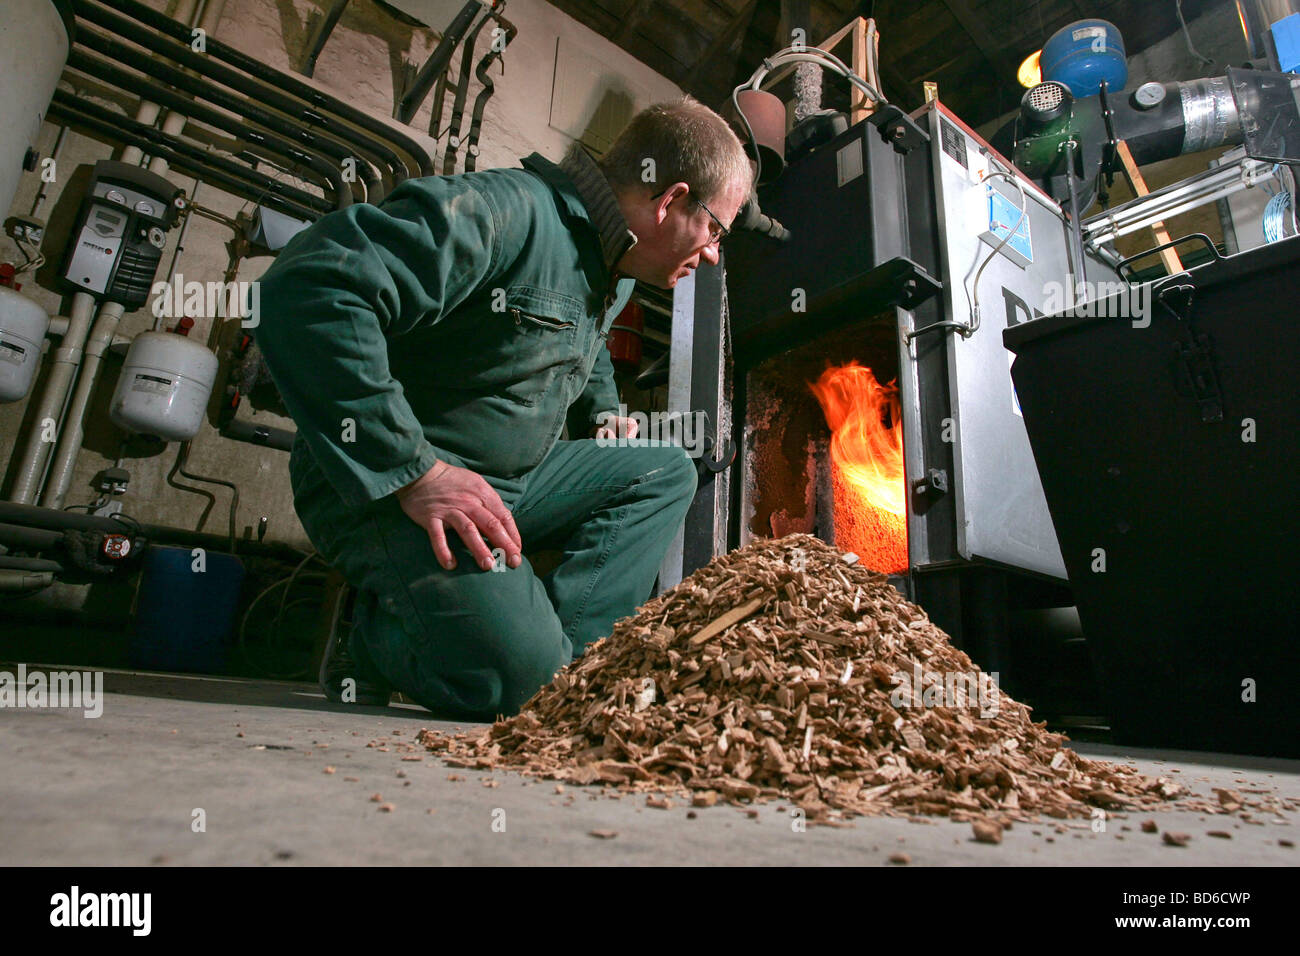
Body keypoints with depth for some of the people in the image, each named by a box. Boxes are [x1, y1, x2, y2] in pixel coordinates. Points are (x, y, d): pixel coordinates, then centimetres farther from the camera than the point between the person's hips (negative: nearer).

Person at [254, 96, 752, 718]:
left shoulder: (615, 270, 12)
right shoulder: (502, 212, -20)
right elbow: (309, 289, -30)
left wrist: (602, 414, 15)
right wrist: (412, 471, -31)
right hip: (387, 486, -9)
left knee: (665, 473, 6)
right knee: (518, 673, -26)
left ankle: (571, 652, -5)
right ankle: (374, 643, 6)